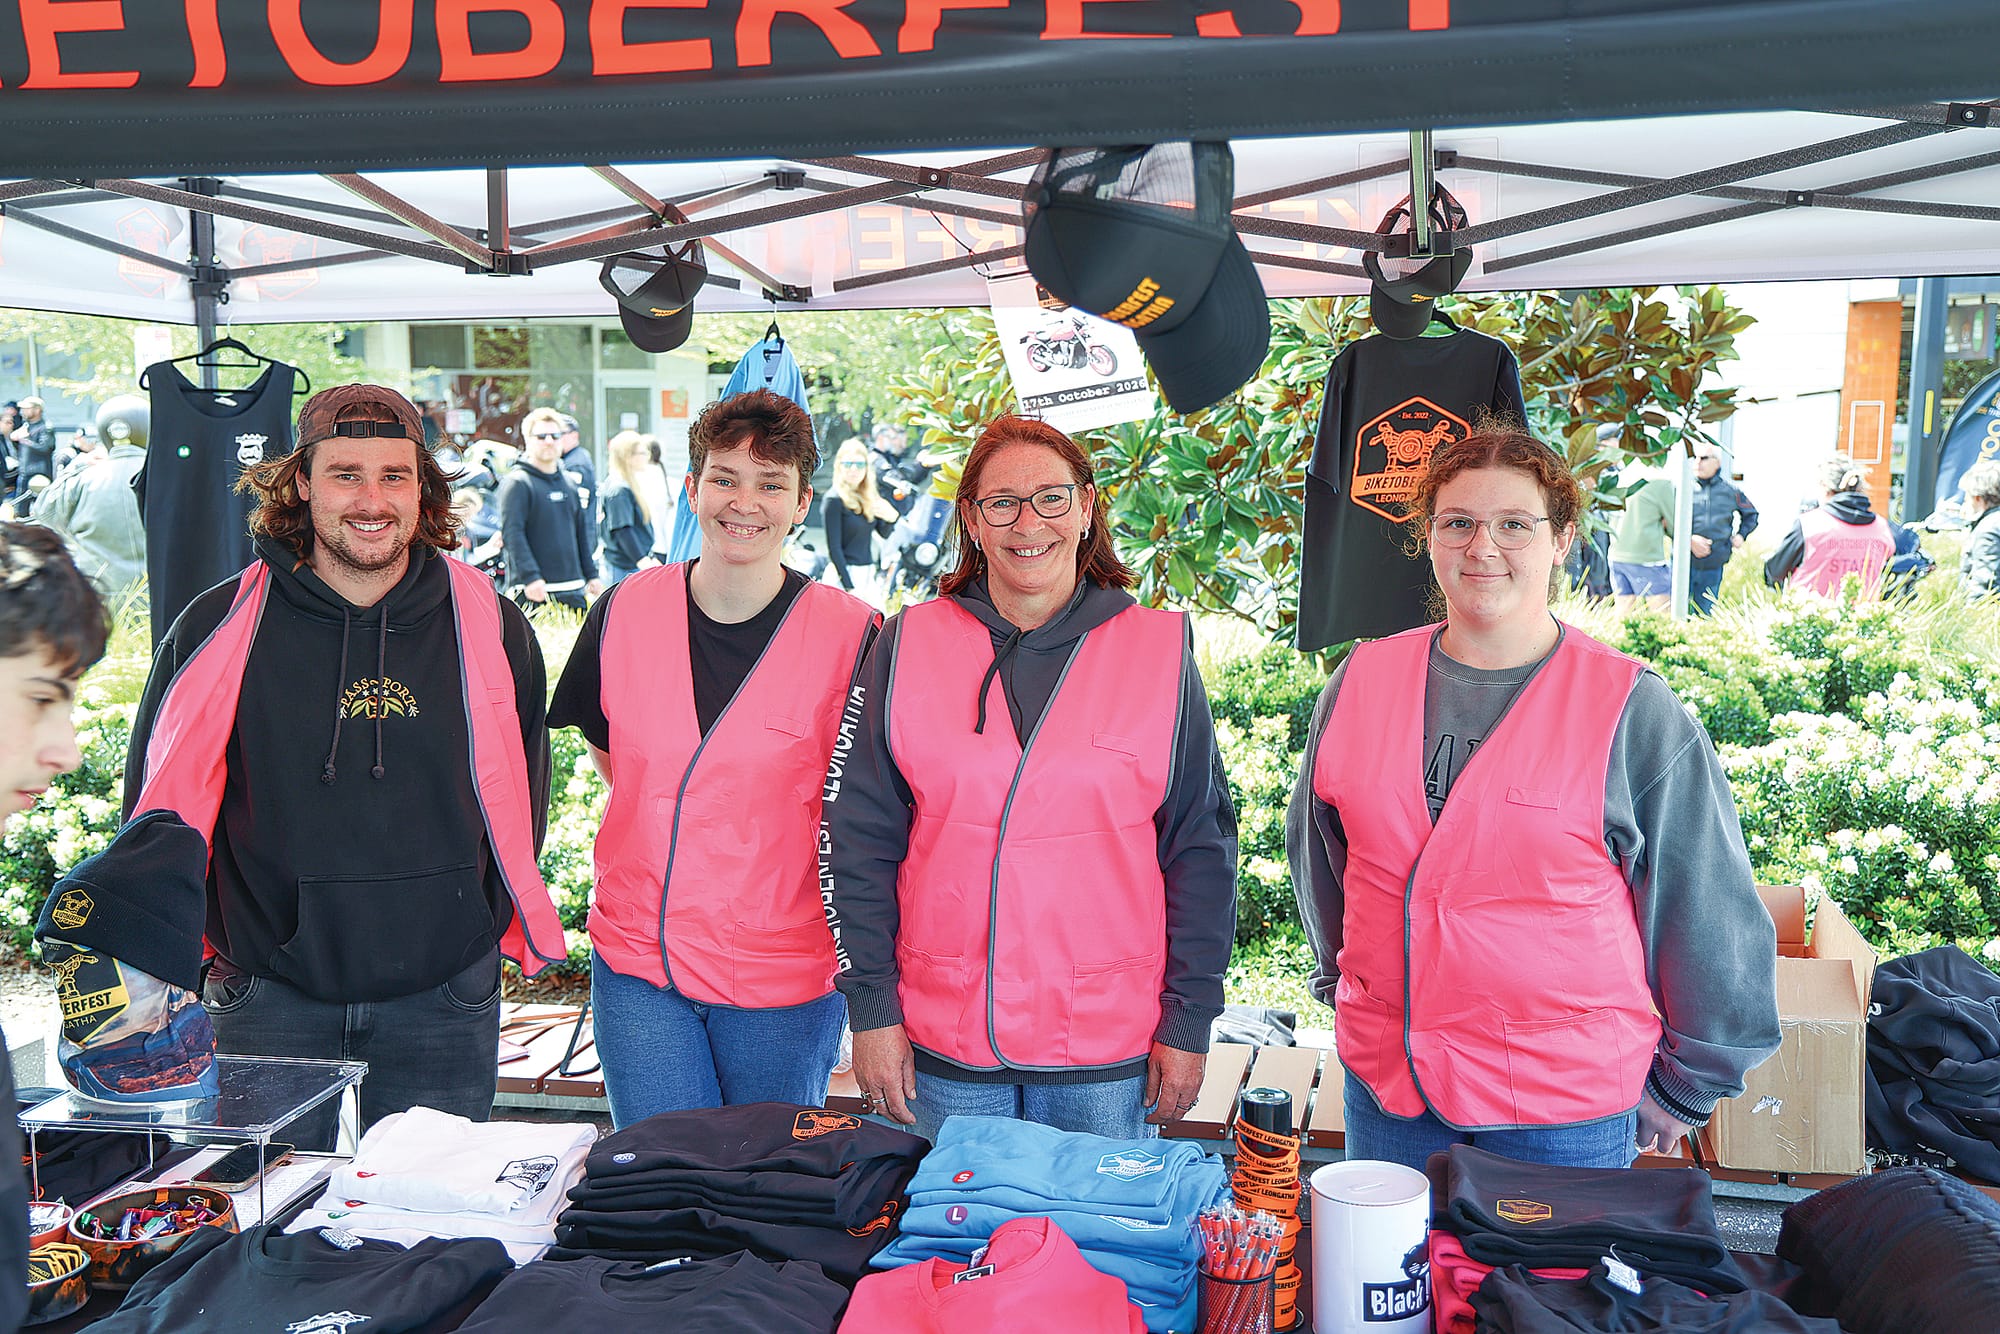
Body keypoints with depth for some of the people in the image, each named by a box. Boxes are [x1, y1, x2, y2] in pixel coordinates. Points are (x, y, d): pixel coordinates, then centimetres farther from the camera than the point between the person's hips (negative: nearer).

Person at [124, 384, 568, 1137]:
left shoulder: (490, 628, -1)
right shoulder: (221, 628, -2)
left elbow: (517, 798, 11)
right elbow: (160, 805, 8)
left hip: (441, 1003, 1)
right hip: (267, 1000, 0)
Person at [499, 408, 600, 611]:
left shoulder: (569, 483, 18)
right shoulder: (516, 483, -5)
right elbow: (511, 533, -14)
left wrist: (591, 575, 19)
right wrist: (530, 577, -24)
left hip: (574, 590, 7)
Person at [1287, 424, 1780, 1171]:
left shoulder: (1633, 711, -9)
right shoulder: (1362, 682, 0)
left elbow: (1709, 909, -3)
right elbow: (1318, 849, 15)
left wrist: (1682, 1089, 3)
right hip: (1385, 1081, 3)